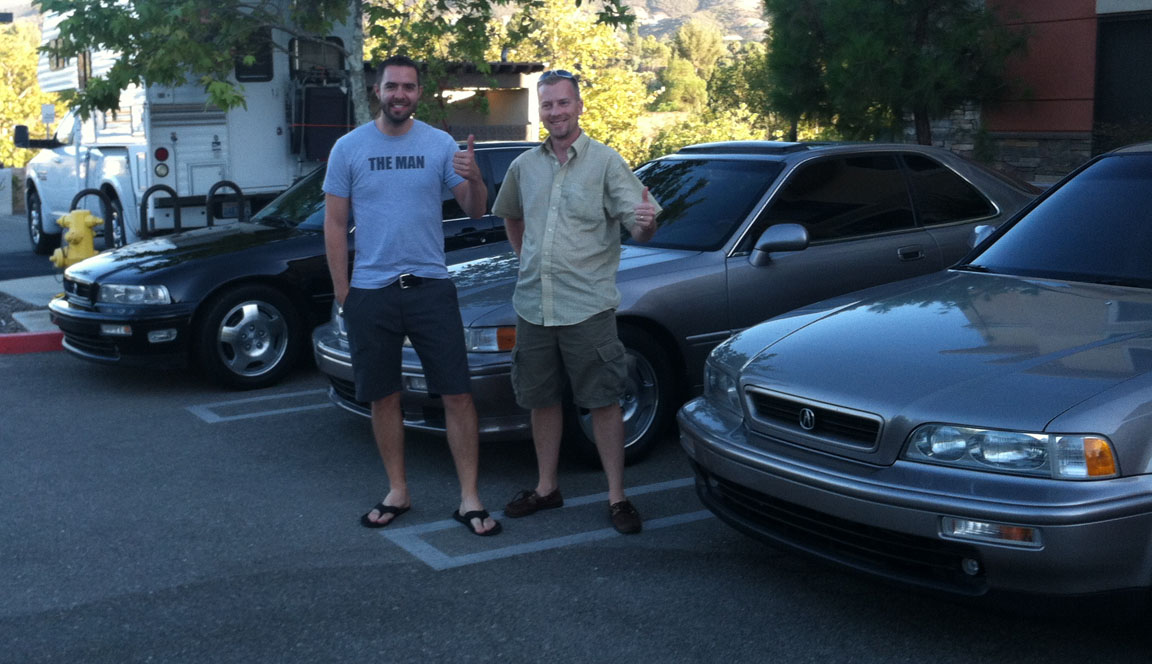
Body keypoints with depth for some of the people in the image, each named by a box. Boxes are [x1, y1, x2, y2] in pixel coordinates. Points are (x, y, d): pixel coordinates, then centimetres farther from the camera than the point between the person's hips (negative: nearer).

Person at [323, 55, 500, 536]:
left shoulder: (440, 145, 2)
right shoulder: (349, 148, 1)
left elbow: (475, 211, 2)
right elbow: (335, 223, 4)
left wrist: (474, 179, -21)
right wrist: (343, 293, 0)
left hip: (430, 288, 0)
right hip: (370, 293, 1)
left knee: (457, 394, -3)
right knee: (383, 397, 9)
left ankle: (469, 500, 5)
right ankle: (397, 493, 24)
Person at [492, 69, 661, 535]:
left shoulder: (606, 162, -4)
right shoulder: (525, 166, 10)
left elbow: (638, 231, -10)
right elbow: (510, 216, 29)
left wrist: (646, 222, -33)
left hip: (587, 306, -5)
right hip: (533, 305, 5)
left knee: (604, 401, -2)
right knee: (541, 399, 13)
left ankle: (617, 496, 6)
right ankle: (546, 487, 26)